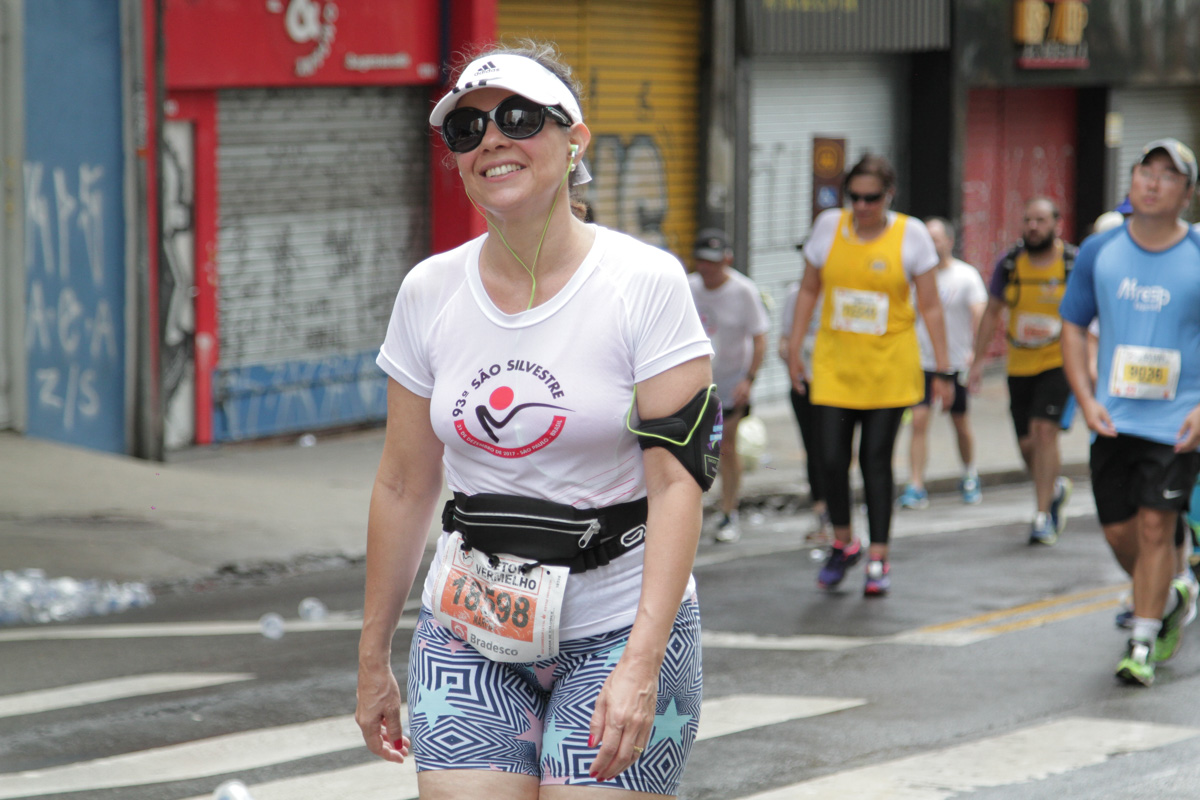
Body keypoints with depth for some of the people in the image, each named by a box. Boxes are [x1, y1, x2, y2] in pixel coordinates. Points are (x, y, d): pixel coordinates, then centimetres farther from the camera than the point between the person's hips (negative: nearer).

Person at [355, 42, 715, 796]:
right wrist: (373, 658, 11)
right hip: (470, 636, 3)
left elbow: (678, 480, -13)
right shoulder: (428, 293, 4)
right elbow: (405, 486, 10)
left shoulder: (646, 284, -8)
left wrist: (642, 662, -22)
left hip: (619, 629, -3)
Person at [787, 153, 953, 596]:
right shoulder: (828, 226, 1)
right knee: (832, 457, -3)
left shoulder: (911, 234, -4)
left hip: (889, 370, -2)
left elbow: (930, 306, 0)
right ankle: (843, 543, 20)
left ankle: (878, 559, 9)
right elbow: (809, 290, 12)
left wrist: (943, 368, -2)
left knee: (876, 460, -1)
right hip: (834, 366, 2)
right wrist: (795, 348, 9)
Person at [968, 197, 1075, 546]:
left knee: (1044, 430, -19)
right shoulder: (1009, 264, 1)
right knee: (1027, 443, 6)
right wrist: (978, 361, 9)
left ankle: (1043, 516, -13)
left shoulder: (1074, 264, -8)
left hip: (1060, 362, -4)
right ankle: (1055, 489, 36)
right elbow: (992, 312, 11)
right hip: (1020, 367, 4)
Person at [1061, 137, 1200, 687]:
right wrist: (1086, 399, -2)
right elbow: (1074, 327, 10)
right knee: (1118, 531, 7)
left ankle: (1142, 642, 1)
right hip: (1114, 419, 3)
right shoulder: (1099, 253, 3)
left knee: (1156, 524, -9)